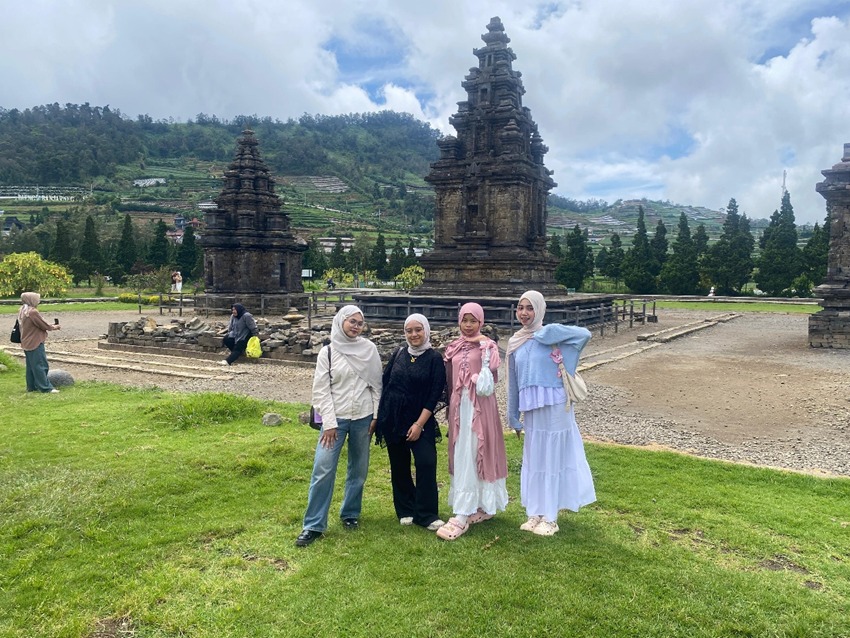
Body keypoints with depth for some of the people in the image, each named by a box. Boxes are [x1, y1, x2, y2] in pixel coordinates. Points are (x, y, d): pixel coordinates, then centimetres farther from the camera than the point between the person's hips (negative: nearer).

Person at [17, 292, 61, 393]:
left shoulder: (22, 312, 9)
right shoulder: (33, 312, -20)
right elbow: (45, 326, -14)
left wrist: (51, 326, 13)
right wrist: (55, 327, 4)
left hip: (27, 344, 9)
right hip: (35, 343, -9)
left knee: (31, 366, 14)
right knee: (40, 365, -5)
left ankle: (31, 387, 20)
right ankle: (45, 387, -3)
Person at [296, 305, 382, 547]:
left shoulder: (369, 349, 2)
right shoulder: (327, 352, -2)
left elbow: (377, 385, 6)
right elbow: (321, 391, -3)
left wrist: (376, 416, 1)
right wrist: (329, 423, -9)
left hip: (363, 418, 2)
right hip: (336, 418, -2)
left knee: (358, 470, 11)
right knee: (323, 469, -6)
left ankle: (350, 513, 29)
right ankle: (313, 525, 3)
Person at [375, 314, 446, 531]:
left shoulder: (435, 358, -4)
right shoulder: (399, 354, 5)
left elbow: (434, 394, -8)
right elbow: (383, 383, 9)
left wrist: (419, 423, -13)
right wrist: (380, 417, 5)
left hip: (420, 420, -3)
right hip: (393, 419, 3)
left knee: (426, 463, -12)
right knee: (399, 466, 9)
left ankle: (427, 515, 0)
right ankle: (405, 511, 23)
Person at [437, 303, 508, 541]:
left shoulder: (488, 346, -4)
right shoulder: (454, 347, 10)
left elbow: (493, 378, -12)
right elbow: (449, 381, 14)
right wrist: (450, 408, 14)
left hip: (480, 405, -6)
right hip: (459, 404, 6)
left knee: (473, 456, -5)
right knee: (461, 456, 11)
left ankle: (462, 516, -4)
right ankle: (480, 507, 25)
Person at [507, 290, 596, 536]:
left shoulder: (550, 334, -8)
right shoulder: (515, 343, 7)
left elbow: (585, 334, -22)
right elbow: (514, 382, 13)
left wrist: (551, 332, -20)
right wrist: (513, 416, 16)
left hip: (554, 405, -5)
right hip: (531, 408, 6)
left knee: (553, 457, 4)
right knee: (534, 458, 13)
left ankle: (550, 517, 14)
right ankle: (537, 513, 26)